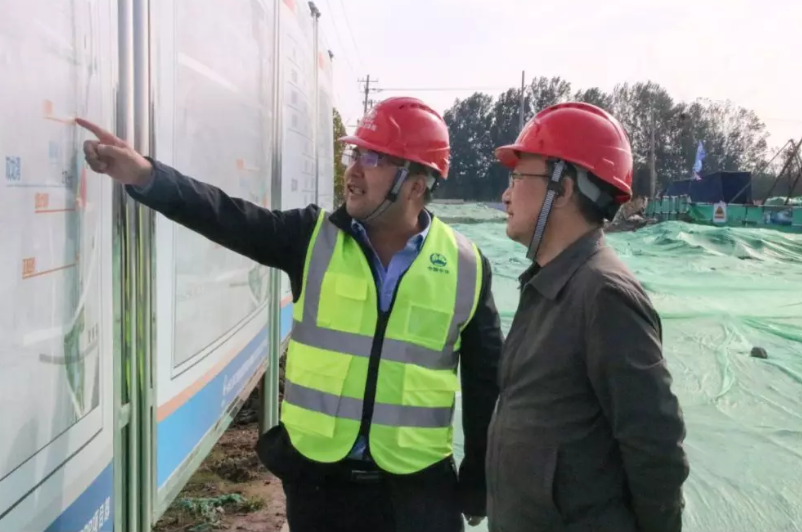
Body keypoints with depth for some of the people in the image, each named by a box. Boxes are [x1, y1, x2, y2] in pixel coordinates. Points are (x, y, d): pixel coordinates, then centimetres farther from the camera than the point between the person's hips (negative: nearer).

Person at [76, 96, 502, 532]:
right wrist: (145, 175, -32)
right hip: (317, 477, 2)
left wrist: (477, 485, 6)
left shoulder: (466, 267, -5)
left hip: (416, 488, -1)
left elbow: (486, 382, 2)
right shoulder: (314, 238, -2)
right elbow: (229, 218, -16)